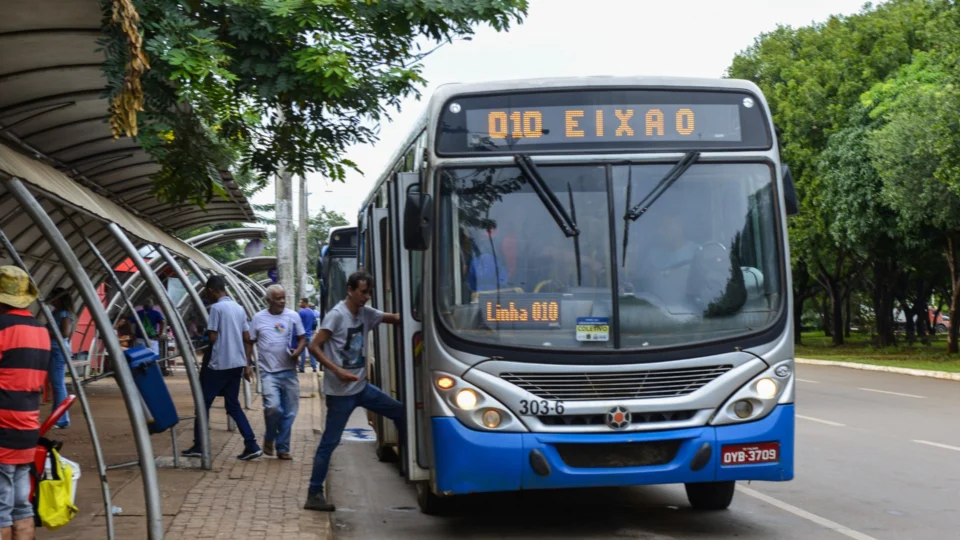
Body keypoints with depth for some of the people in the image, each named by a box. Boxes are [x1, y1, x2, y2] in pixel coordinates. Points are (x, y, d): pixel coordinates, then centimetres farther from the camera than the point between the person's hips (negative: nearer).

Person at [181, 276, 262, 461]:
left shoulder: (216, 308, -11)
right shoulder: (239, 308, 11)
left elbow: (212, 337, -12)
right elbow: (247, 339, 11)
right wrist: (246, 364, 16)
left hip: (219, 364, -7)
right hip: (237, 364, 7)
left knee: (203, 403, 6)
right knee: (233, 405, 11)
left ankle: (198, 446, 7)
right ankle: (251, 445, 1)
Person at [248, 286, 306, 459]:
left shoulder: (293, 316, 2)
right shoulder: (259, 318, 1)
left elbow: (302, 339, 7)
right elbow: (250, 342, 9)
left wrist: (298, 351, -13)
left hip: (289, 371, 2)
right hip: (269, 372, -2)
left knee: (289, 411, 5)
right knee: (272, 407, -18)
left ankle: (282, 447, 19)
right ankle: (269, 438, 9)